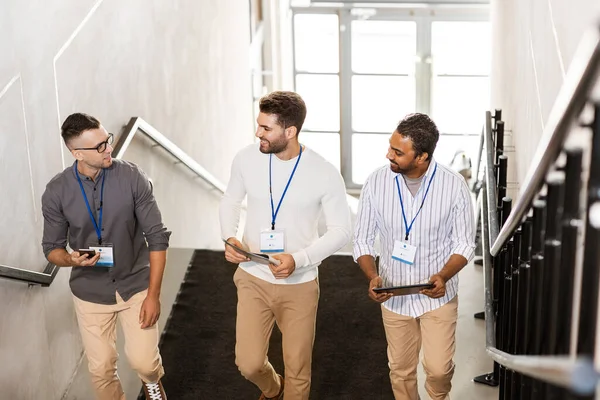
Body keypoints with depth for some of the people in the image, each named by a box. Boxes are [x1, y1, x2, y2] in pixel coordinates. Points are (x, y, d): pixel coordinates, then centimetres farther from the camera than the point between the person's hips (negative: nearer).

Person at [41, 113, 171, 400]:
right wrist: (72, 259, -25)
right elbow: (52, 248, 0)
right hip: (91, 293, 1)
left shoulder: (132, 177, -15)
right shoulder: (56, 192, -11)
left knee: (143, 362, -7)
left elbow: (157, 237, -10)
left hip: (136, 286, -1)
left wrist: (153, 295, -12)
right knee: (101, 370, 7)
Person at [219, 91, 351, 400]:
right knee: (249, 363, 2)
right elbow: (231, 200, 10)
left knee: (297, 369, 10)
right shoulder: (246, 159, -9)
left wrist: (299, 259, -23)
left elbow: (341, 231, -9)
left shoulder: (324, 174, -16)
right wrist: (229, 237, -10)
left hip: (299, 286, -2)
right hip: (253, 280, 2)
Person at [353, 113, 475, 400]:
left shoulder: (454, 185, -16)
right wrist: (373, 276, -22)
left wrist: (444, 276, -25)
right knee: (401, 370, 13)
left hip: (438, 295, -1)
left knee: (438, 368, -4)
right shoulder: (376, 183, -13)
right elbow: (362, 240, -4)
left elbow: (464, 244, -7)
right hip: (394, 295, 2)